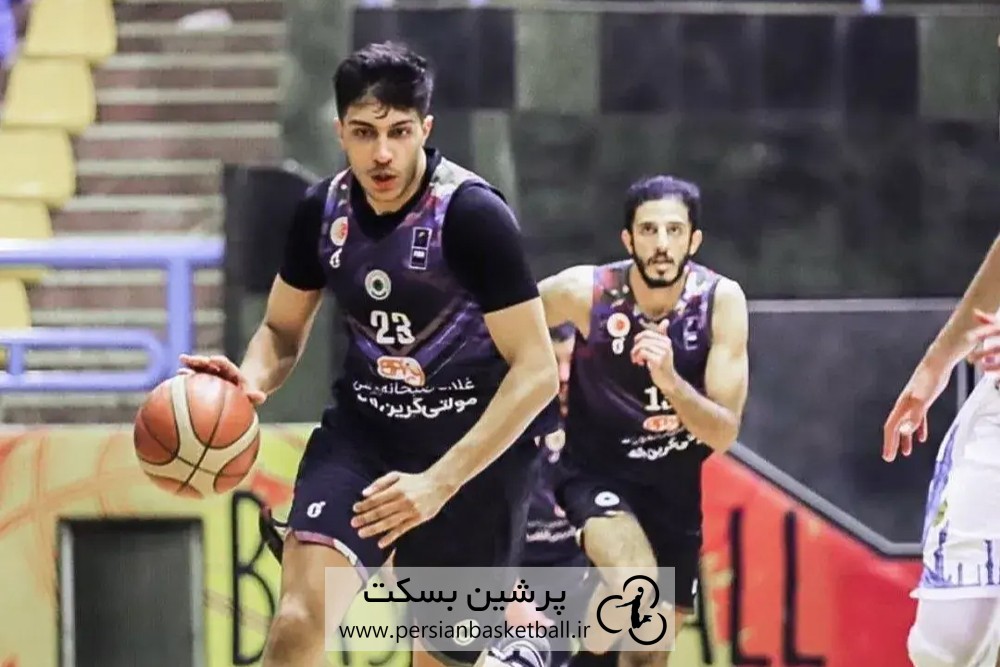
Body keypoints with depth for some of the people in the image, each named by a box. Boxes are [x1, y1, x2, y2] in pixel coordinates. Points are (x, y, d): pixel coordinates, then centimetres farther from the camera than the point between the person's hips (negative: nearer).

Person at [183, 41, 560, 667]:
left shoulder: (472, 214, -20)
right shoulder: (323, 210, -3)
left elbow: (537, 371, -22)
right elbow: (283, 331, 12)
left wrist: (440, 482, -30)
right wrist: (250, 382, -13)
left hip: (478, 437, -3)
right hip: (364, 426, 3)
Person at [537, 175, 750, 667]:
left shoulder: (721, 301, -17)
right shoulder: (585, 291, -21)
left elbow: (723, 435, -19)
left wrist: (670, 381, -36)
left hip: (674, 484, 3)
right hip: (597, 472, -3)